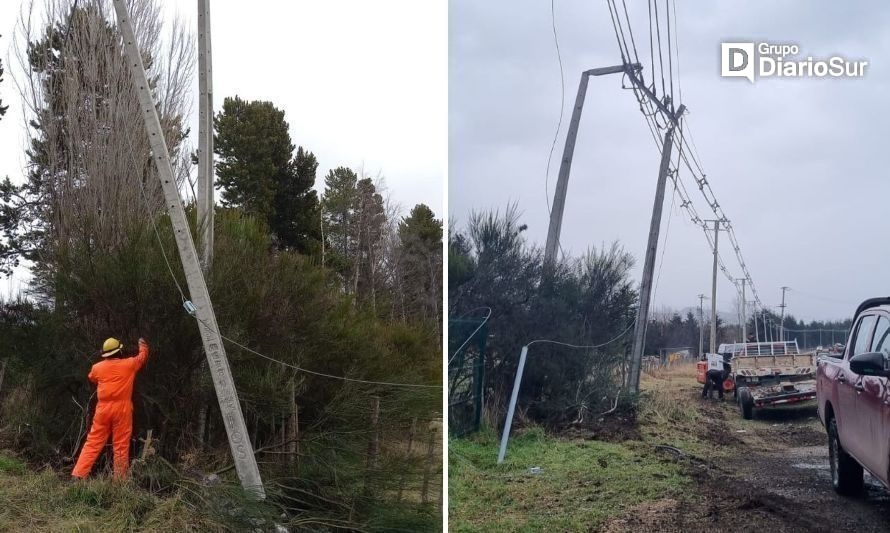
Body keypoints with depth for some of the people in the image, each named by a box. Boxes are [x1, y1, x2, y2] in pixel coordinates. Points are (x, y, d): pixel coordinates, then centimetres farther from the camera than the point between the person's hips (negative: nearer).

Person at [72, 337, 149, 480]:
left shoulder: (97, 367, 5)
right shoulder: (129, 364, 0)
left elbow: (92, 379, 27)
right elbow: (143, 356, 20)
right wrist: (143, 345, 39)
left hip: (103, 409, 2)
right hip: (122, 410, -2)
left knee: (93, 443, 7)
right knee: (121, 446, 2)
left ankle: (78, 475, 2)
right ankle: (119, 479, 5)